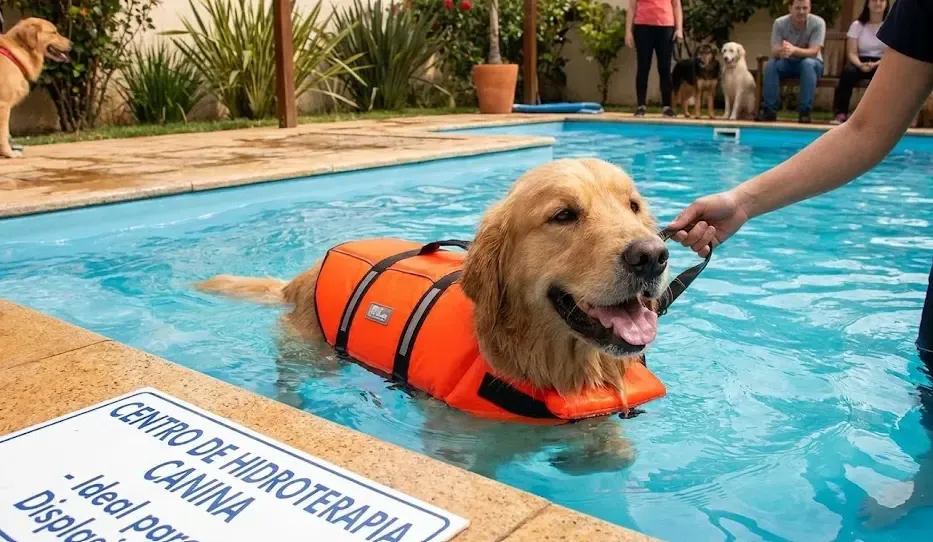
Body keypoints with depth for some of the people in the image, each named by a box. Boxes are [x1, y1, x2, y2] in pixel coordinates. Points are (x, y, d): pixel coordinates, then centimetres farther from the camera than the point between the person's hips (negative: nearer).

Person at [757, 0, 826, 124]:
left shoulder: (818, 23, -19)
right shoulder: (779, 23, -13)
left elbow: (814, 52, -26)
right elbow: (774, 52, -20)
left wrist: (794, 50, -46)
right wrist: (781, 50, -46)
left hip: (811, 64, -2)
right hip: (788, 63, 2)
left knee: (808, 63, -35)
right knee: (770, 64, -28)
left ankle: (804, 111, -32)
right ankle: (770, 110, -24)